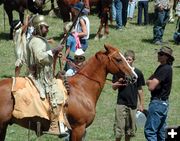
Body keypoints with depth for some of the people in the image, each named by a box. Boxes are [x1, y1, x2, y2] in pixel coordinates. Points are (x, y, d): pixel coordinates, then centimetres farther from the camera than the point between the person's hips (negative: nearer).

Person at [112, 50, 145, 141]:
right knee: (119, 127, -6)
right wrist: (119, 82, -19)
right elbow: (114, 87, 2)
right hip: (121, 103, -2)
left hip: (133, 104, 2)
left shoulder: (138, 73, 2)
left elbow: (140, 89, 8)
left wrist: (141, 104, 7)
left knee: (130, 129, 9)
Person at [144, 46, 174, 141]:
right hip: (163, 103, 10)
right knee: (160, 132, 13)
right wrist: (152, 81, -4)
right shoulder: (162, 67, 14)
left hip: (158, 103, -10)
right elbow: (147, 81, 16)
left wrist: (151, 82, -2)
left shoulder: (164, 69, -17)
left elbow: (151, 87, -22)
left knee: (149, 130, -10)